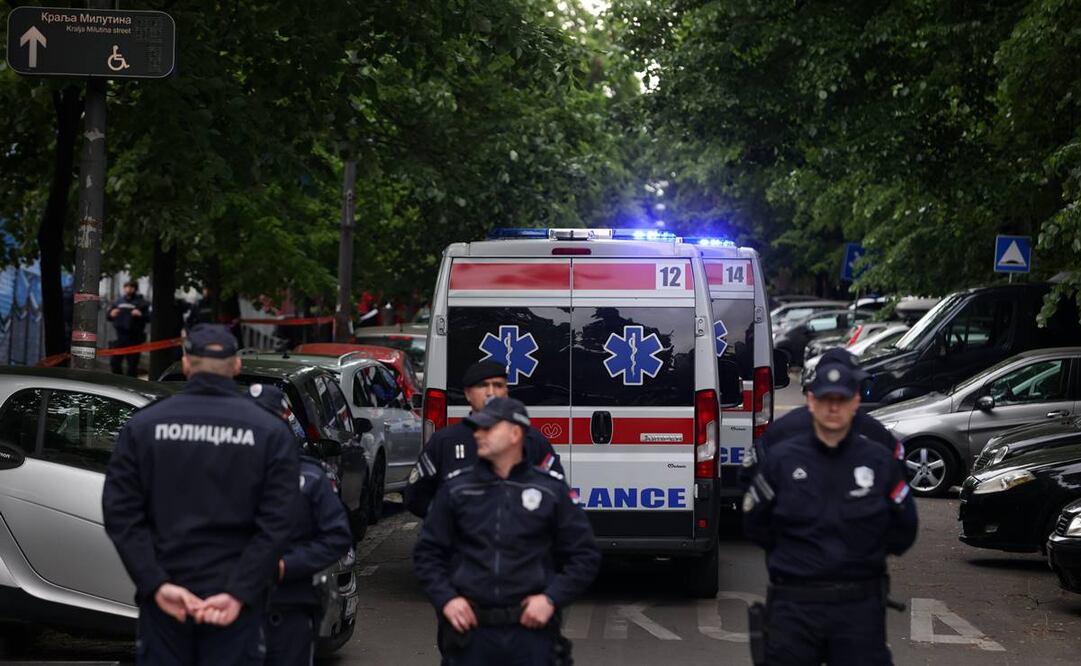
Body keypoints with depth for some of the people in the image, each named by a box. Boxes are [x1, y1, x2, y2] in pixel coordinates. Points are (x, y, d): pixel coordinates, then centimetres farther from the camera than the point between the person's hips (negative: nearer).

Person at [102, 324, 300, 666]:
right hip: (234, 602, -1)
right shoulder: (270, 431, -1)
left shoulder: (143, 425, 2)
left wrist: (157, 585, -9)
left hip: (164, 600, 1)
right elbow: (276, 523, -10)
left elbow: (122, 513, -5)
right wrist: (238, 593, -12)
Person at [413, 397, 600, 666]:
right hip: (471, 630, 1)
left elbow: (584, 555, 7)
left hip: (531, 628, -1)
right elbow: (428, 552, 12)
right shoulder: (456, 488, 8)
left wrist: (552, 598, -5)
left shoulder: (551, 489, 4)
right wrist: (445, 599, -3)